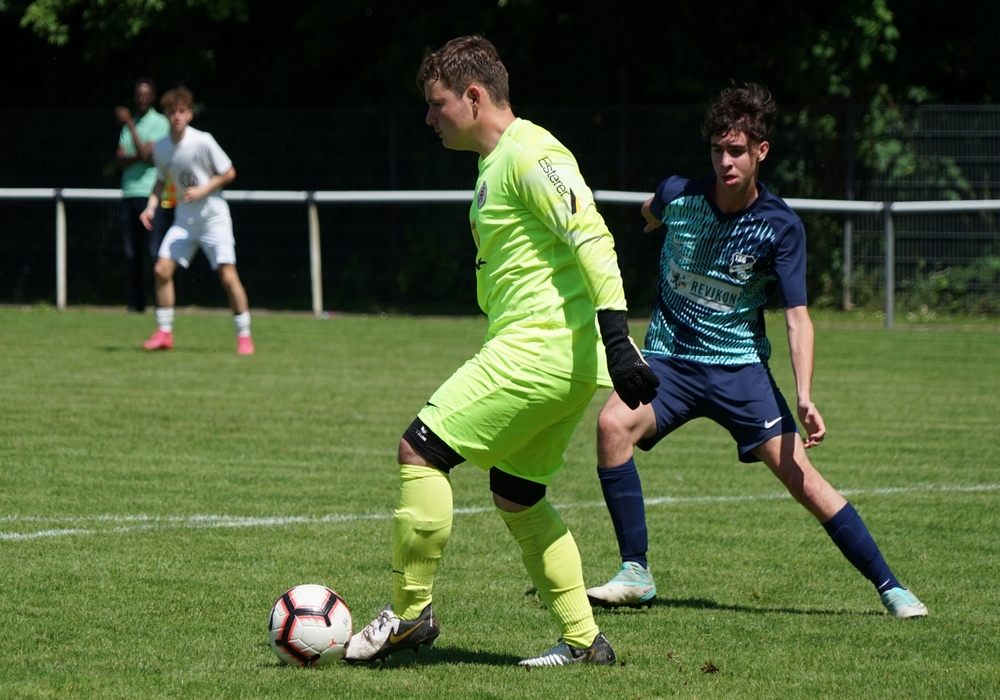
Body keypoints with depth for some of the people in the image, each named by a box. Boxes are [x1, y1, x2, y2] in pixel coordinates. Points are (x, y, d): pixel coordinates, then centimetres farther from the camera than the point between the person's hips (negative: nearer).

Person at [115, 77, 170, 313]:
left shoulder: (160, 123, -1)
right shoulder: (129, 124, 17)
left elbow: (145, 154, -13)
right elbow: (119, 160, 8)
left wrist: (129, 124, -14)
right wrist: (137, 157, -12)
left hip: (150, 194, -6)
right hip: (129, 194, 6)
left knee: (155, 252, -10)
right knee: (132, 254, 4)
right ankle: (136, 302, 8)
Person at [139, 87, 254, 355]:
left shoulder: (203, 142, -15)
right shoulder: (161, 147, 0)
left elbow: (228, 173, -7)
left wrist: (202, 191, -18)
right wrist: (152, 205, 1)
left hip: (214, 218, -5)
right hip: (184, 219, 5)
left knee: (228, 276, -11)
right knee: (162, 270, -6)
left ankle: (244, 336, 1)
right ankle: (164, 333, 6)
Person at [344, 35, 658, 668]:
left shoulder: (530, 154, -12)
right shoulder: (497, 164, 20)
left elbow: (591, 238, -21)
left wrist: (617, 337, -27)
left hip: (539, 349, -11)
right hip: (561, 362, 11)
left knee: (420, 450, -9)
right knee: (517, 497, 16)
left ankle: (410, 612, -2)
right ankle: (583, 639, 17)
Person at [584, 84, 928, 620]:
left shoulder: (780, 228, -12)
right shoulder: (678, 196, -8)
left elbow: (797, 316, -13)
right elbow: (651, 214, 19)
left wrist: (804, 397, -24)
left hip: (739, 365, -1)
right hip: (669, 359, 1)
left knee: (799, 474, -12)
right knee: (613, 424, -27)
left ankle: (889, 587, -1)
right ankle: (634, 574, -17)